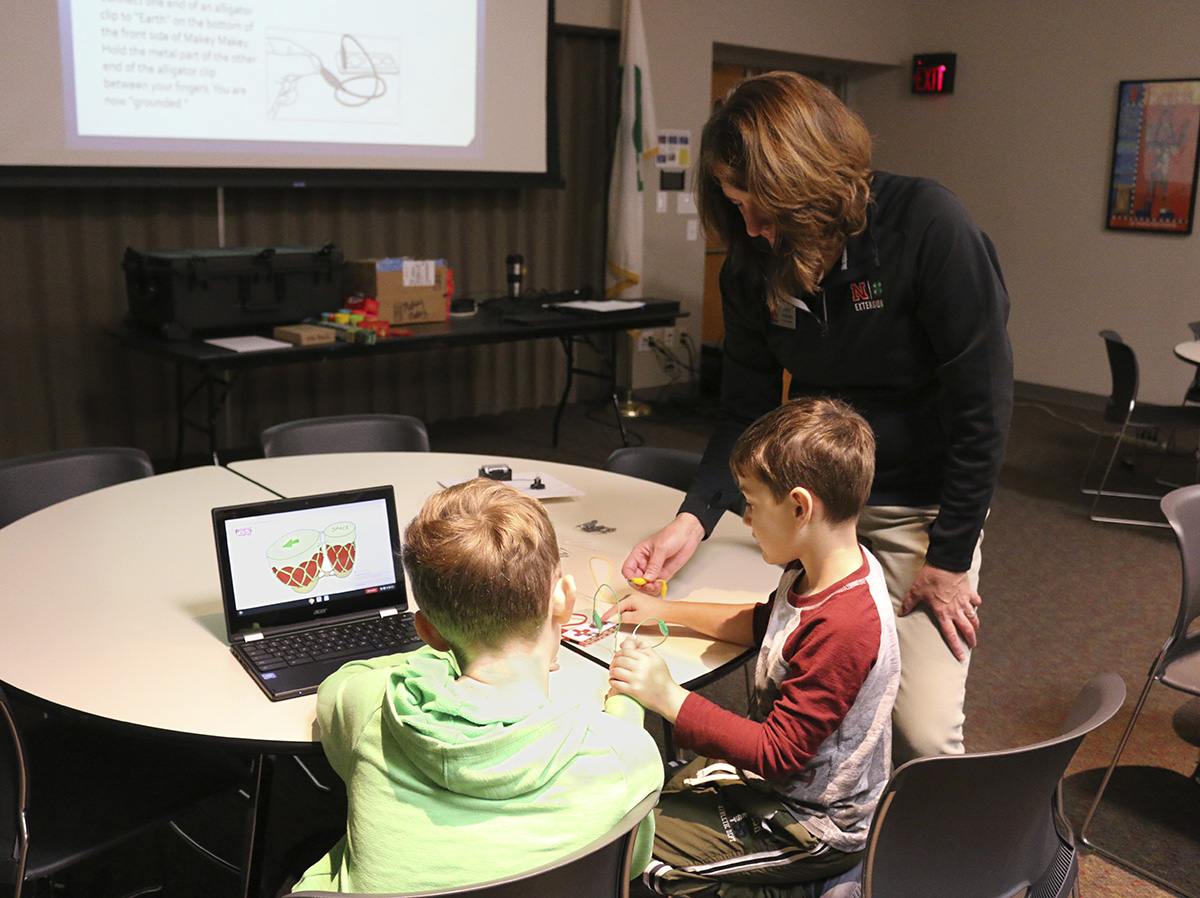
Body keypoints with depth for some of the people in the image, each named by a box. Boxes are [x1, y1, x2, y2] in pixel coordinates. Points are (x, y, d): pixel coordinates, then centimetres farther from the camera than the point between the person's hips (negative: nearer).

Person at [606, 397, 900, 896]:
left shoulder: (843, 629, -34)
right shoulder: (820, 571, -5)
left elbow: (778, 753, -28)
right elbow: (767, 624, 15)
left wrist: (669, 698, -28)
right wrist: (667, 610, 10)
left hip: (809, 827, -9)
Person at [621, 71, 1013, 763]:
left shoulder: (930, 226, -19)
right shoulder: (755, 263, -4)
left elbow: (982, 401, -17)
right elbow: (747, 412, 1)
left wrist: (949, 559, -14)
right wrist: (695, 518, -16)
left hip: (922, 506, -4)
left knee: (924, 733, -8)